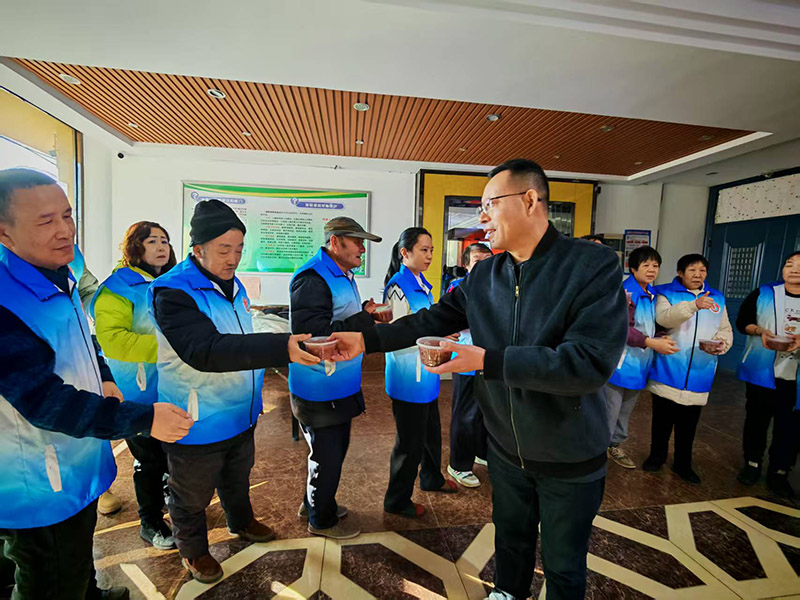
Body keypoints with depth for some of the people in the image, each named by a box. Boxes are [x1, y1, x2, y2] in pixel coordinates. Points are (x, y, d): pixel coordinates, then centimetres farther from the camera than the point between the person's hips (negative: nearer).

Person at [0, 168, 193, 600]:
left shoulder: (60, 280, 1)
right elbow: (43, 402, -30)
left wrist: (104, 381, 2)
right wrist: (143, 419, -31)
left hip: (78, 469, 8)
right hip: (40, 494, -8)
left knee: (81, 553, 31)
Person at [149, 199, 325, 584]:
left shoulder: (232, 284, 2)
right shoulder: (172, 292, -24)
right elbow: (206, 350, -40)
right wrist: (281, 348, -50)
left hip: (241, 415, 7)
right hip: (197, 423, -7)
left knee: (238, 478, 29)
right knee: (192, 495, 18)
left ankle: (241, 522, 54)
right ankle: (193, 550, 44)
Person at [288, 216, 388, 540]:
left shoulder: (344, 276, 11)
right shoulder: (312, 279, -22)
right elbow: (313, 335, -30)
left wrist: (367, 312, -1)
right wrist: (365, 319, -28)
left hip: (342, 387, 10)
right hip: (319, 389, -10)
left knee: (336, 448, 24)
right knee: (326, 455, 9)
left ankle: (314, 503, 47)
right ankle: (321, 519, 33)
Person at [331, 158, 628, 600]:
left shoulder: (594, 265, -21)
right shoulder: (483, 275, -4)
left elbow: (590, 364, -30)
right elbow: (432, 320, 0)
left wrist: (486, 360, -33)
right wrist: (366, 340, -9)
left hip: (570, 458, -4)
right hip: (506, 448, 5)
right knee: (510, 538, 29)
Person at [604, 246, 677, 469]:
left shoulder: (653, 295, 9)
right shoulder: (624, 291, -16)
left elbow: (651, 326, 18)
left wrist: (662, 338, -1)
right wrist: (652, 343, -24)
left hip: (639, 363, 8)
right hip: (620, 362, -8)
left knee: (626, 410, 20)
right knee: (609, 410, 0)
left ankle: (614, 445, 37)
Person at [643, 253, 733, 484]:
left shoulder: (717, 298, 12)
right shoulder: (666, 293, -2)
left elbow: (726, 330, 13)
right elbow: (663, 318, -22)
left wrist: (722, 344, -9)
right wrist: (693, 305, -36)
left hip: (698, 374, 3)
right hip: (668, 372, -3)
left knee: (689, 423, 12)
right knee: (662, 418, 12)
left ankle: (683, 463, 28)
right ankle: (657, 455, 29)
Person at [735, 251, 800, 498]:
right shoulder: (763, 294, 0)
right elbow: (742, 322, 3)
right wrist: (760, 331, -15)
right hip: (762, 370, 0)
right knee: (756, 418, 11)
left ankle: (779, 472, 21)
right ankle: (752, 464, 27)